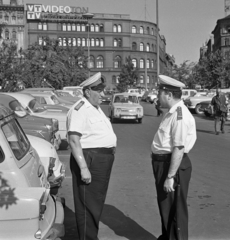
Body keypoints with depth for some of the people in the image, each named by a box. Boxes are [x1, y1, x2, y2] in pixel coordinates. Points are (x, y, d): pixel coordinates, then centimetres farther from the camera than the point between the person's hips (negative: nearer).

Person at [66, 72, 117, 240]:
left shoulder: (96, 108, 15)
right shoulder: (80, 110, -16)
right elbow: (74, 140, -23)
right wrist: (83, 168, -28)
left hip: (103, 160, 10)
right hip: (89, 159, -10)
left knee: (97, 202, 19)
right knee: (88, 204, -1)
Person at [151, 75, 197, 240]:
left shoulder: (180, 116, -23)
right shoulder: (172, 113, 8)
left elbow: (179, 149, -27)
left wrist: (170, 177, -25)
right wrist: (165, 173, 18)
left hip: (173, 165, -10)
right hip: (163, 162, 10)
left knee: (175, 208, 5)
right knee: (165, 205, 23)